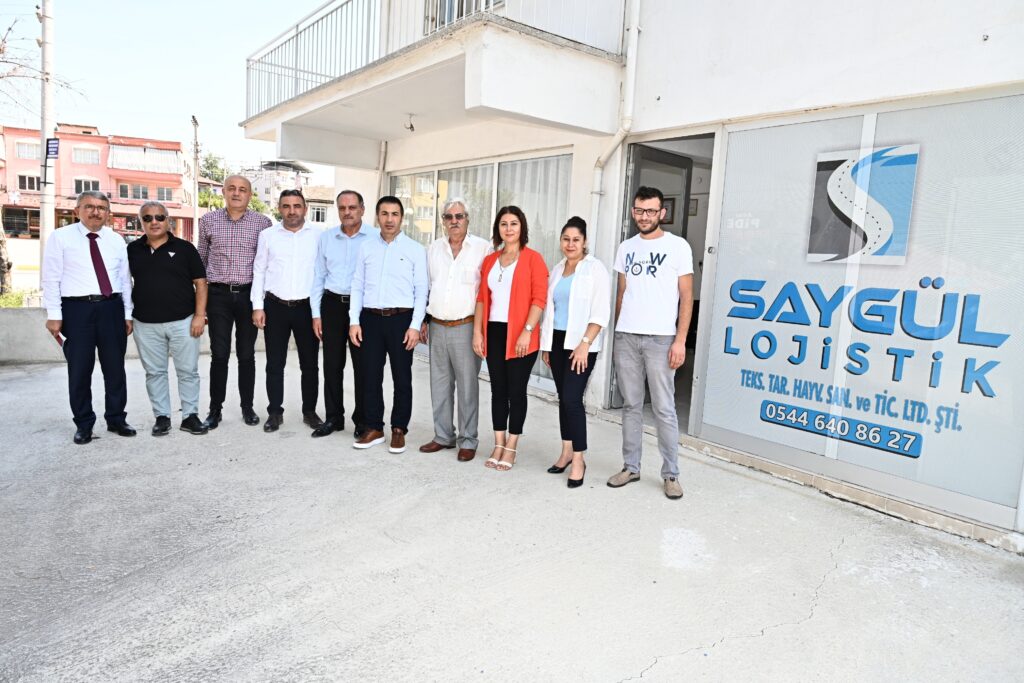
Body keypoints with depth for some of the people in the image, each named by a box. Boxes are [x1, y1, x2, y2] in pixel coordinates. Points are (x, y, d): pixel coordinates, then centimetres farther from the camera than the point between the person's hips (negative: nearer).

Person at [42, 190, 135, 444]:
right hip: (77, 309, -3)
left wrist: (128, 314, 7)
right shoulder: (60, 237, 1)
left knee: (115, 367, 9)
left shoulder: (117, 240, 11)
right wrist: (54, 315, -8)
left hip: (112, 308, 3)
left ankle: (116, 419, 22)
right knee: (79, 370, 4)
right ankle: (84, 425, 17)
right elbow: (51, 279, -2)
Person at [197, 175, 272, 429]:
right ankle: (215, 409, 15)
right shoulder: (208, 220, 5)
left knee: (246, 354, 8)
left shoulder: (262, 222, 2)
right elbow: (201, 260, 11)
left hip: (249, 294, 0)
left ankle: (247, 407, 20)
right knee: (219, 355, 3)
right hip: (218, 295, 0)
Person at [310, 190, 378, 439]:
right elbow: (318, 276, 11)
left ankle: (363, 420, 17)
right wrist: (316, 313, 7)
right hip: (332, 304, 4)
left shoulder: (375, 237, -5)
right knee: (332, 364, 9)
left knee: (363, 365, 4)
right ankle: (333, 418, 23)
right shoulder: (326, 237, 8)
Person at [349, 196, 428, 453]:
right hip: (371, 318, 3)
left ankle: (399, 430, 18)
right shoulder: (366, 247, 9)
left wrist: (415, 326, -9)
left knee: (402, 378, 5)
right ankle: (374, 428, 20)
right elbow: (357, 286, 8)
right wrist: (354, 321, 1)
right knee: (371, 376, 7)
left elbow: (421, 291, -2)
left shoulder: (415, 249, 0)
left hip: (401, 318, -2)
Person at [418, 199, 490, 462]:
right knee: (440, 384, 11)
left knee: (468, 385, 0)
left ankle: (468, 441, 11)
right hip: (437, 327, 5)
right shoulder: (433, 249, 12)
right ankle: (443, 436, 24)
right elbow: (426, 286, 17)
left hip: (466, 328, -5)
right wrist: (424, 320, 13)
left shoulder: (483, 248, -4)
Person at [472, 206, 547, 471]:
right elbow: (482, 298, 12)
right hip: (494, 333, 5)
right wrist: (477, 331, 5)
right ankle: (498, 446, 21)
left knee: (516, 390, 3)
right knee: (498, 389, 10)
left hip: (519, 335, -5)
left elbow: (539, 299, -10)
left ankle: (511, 449, 14)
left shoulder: (533, 259, -3)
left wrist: (527, 331, -18)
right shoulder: (490, 260, 13)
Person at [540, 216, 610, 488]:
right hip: (557, 341, 6)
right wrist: (545, 345, 15)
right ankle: (567, 451, 22)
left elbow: (600, 313, -11)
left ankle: (579, 460, -2)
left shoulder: (595, 269, -5)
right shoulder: (557, 269, 14)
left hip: (581, 344, -6)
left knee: (572, 399, -12)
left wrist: (584, 344, -18)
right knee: (563, 398, 11)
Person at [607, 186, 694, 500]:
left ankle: (671, 474, 11)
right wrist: (616, 335, 10)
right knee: (631, 406, 9)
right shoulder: (625, 248, 13)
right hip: (625, 337, 4)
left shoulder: (678, 246, 1)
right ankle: (631, 466, 19)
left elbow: (686, 297, -2)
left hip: (660, 339, -4)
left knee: (664, 409, 0)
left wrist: (680, 340, -10)